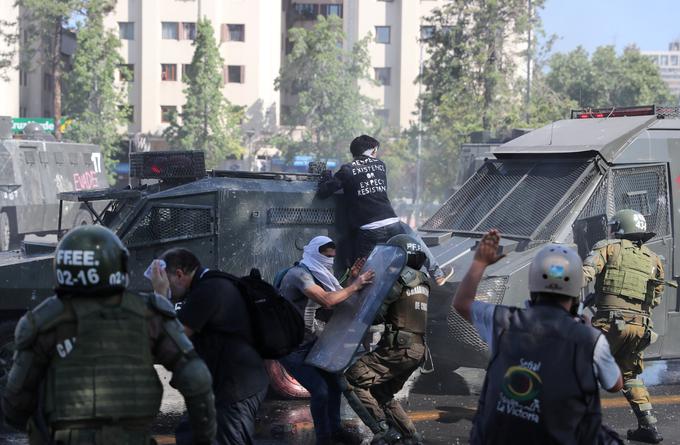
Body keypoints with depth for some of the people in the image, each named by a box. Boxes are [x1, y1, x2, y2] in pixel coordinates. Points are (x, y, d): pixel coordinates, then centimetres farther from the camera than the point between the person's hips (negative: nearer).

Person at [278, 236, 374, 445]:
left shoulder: (317, 274, 7)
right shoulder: (299, 274, -23)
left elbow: (337, 300, 9)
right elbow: (327, 301, -33)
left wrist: (352, 280, -3)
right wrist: (355, 286, -25)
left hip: (309, 342, 9)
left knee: (334, 384, 12)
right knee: (320, 390, -14)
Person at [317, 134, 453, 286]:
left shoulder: (347, 170, -1)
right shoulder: (380, 165, 10)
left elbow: (322, 192, -4)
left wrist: (326, 177, 18)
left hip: (368, 232, -3)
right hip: (392, 225, 3)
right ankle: (437, 274, 42)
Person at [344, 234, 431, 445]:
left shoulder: (398, 278, -10)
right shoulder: (422, 281, 17)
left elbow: (376, 313, -16)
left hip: (398, 349, -9)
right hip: (417, 350, 9)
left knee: (353, 379, -7)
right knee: (381, 393, 22)